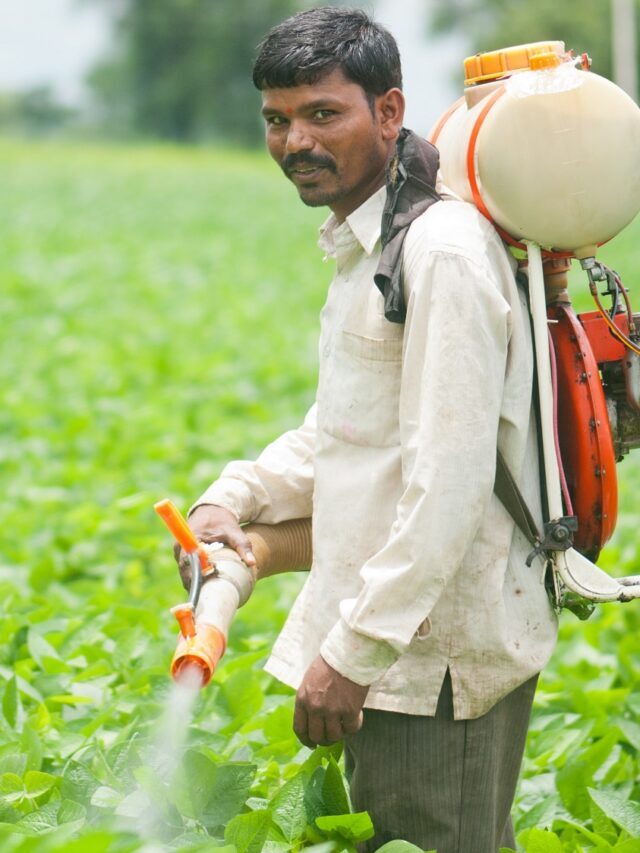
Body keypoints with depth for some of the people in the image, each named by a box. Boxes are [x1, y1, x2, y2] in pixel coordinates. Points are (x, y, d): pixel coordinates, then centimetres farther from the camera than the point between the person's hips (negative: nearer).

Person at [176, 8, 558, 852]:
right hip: (400, 640, 10)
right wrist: (234, 498, 6)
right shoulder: (371, 245, 14)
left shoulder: (442, 251, -19)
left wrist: (354, 651, -22)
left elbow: (450, 482, -24)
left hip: (436, 654, -10)